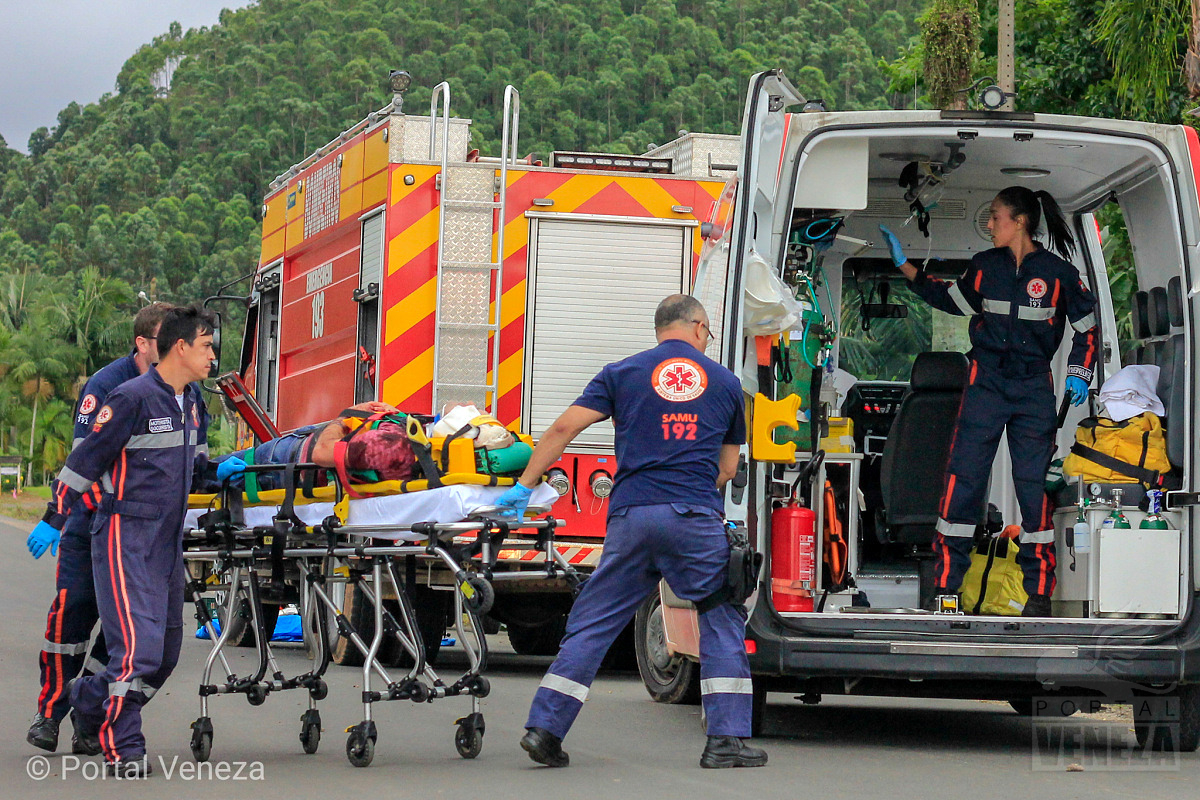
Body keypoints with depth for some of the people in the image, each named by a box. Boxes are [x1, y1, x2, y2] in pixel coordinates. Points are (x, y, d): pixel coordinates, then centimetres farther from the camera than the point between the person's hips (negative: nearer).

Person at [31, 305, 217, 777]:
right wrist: (55, 519, -7)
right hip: (125, 539, -8)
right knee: (138, 645, -15)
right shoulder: (133, 398, -13)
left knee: (165, 653, 10)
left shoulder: (192, 401, 13)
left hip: (168, 543, 8)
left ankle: (89, 701, 29)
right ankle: (122, 750, -4)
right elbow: (87, 458, -9)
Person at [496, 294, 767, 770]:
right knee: (722, 620, 10)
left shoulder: (622, 373, 12)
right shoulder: (724, 382, 14)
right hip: (697, 518, -1)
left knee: (593, 623, 7)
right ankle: (726, 740, 3)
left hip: (631, 516, 1)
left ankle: (544, 727, 3)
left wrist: (524, 487, 8)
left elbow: (563, 429, 4)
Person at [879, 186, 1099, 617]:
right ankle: (946, 582, -1)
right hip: (986, 383, 2)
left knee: (1033, 483, -3)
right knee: (962, 477, -6)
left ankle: (1040, 590, 6)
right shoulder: (986, 266, 7)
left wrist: (1079, 373, 0)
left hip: (1034, 388, -2)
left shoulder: (1059, 273, -1)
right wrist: (903, 264, 23)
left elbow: (1086, 326, 10)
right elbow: (951, 299, 24)